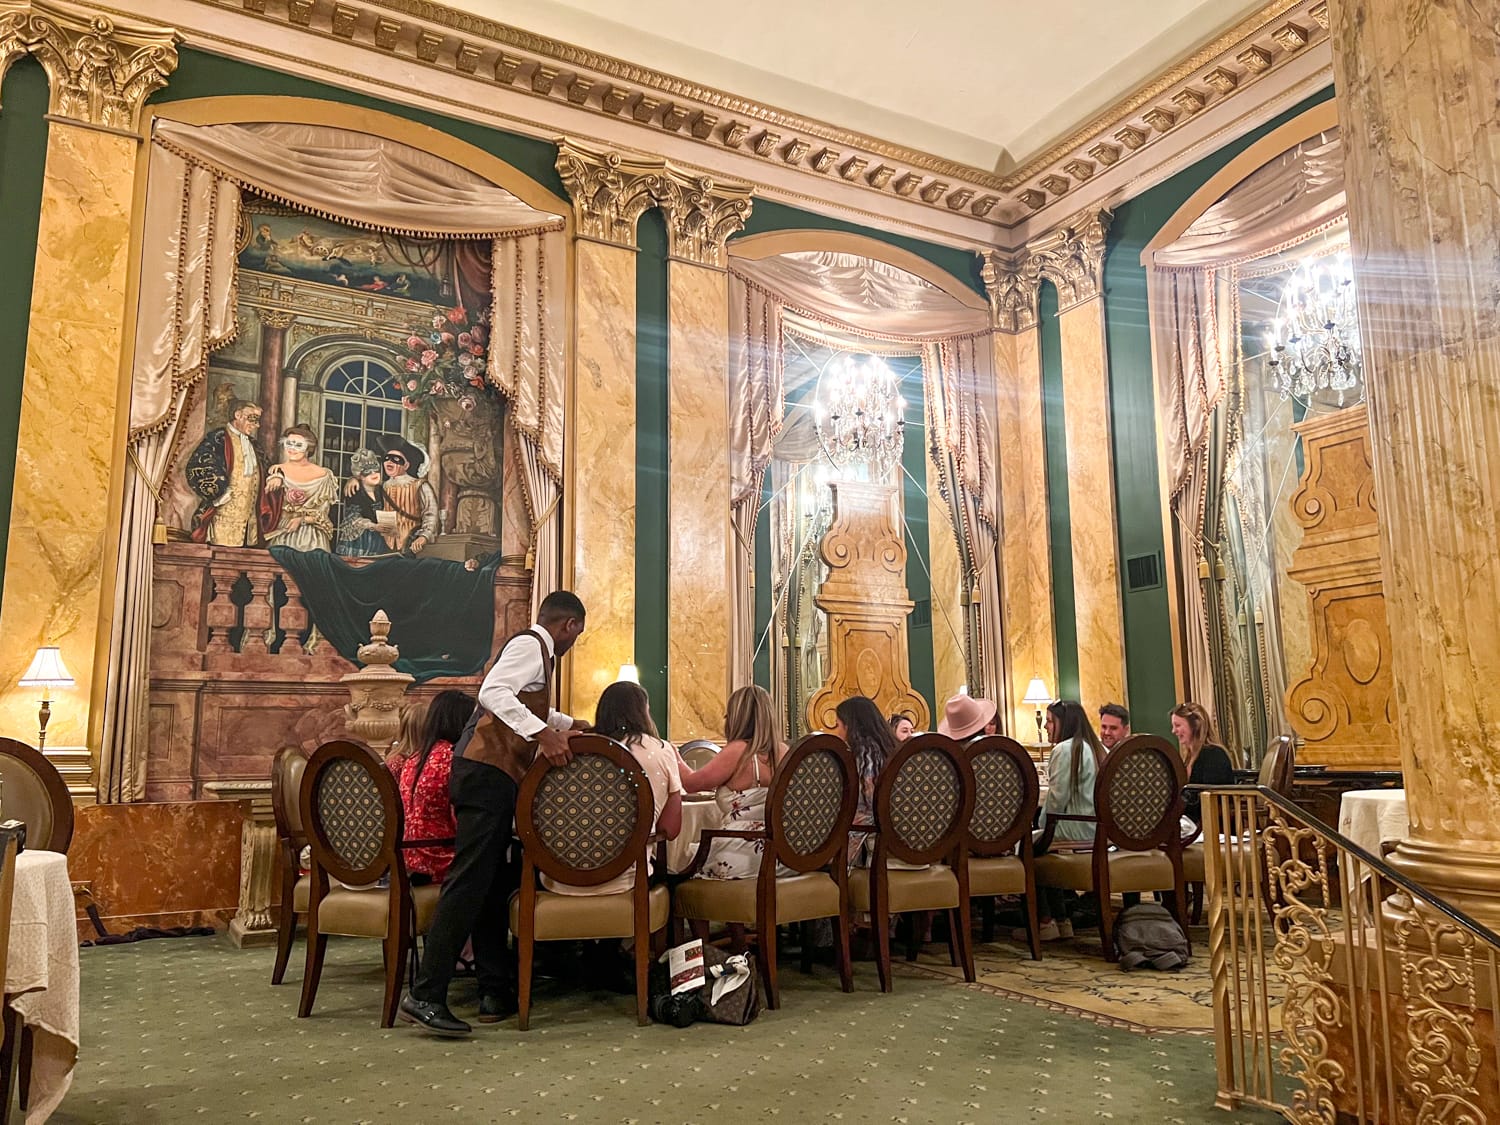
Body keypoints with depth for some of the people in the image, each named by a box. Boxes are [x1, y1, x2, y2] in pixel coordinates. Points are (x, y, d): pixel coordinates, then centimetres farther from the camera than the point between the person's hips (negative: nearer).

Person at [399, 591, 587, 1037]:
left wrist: (567, 724, 56)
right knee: (469, 880, -13)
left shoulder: (537, 650, 23)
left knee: (492, 884, 11)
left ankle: (496, 990, 16)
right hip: (487, 772, -10)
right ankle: (425, 996, -14)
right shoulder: (529, 645, -6)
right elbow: (492, 692, -24)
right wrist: (541, 732, -30)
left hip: (495, 777, 10)